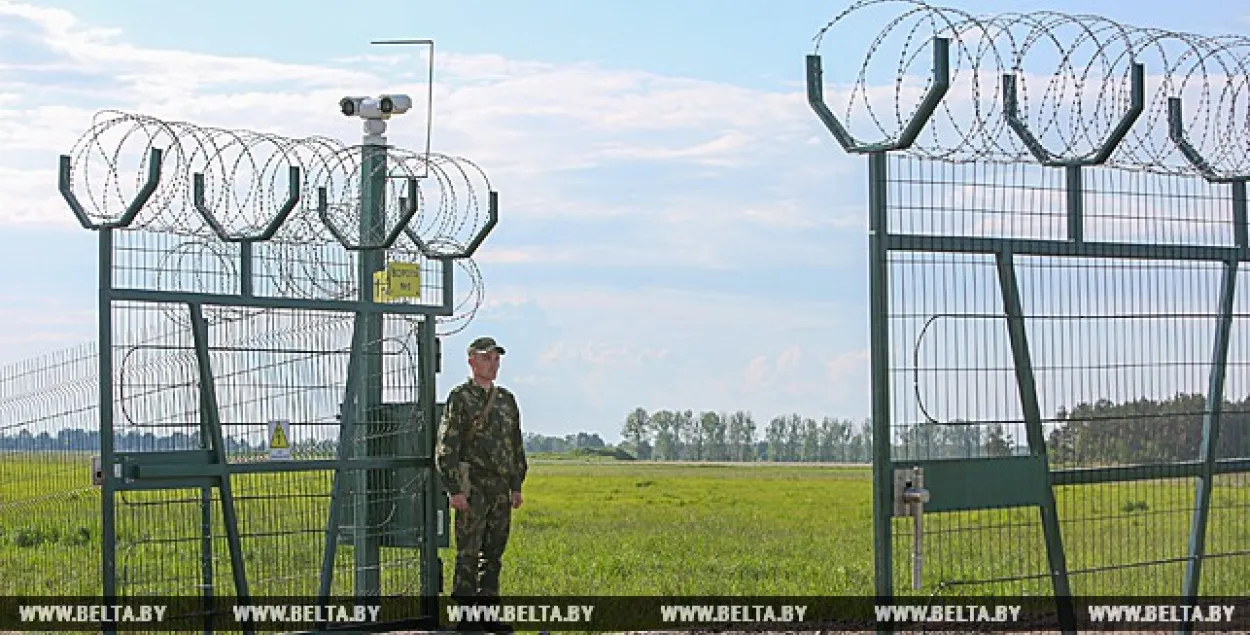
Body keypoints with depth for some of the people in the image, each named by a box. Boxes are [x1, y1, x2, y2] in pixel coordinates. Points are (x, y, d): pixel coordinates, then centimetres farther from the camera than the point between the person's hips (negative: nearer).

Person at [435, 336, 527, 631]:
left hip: (501, 490, 6)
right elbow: (447, 447, -10)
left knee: (494, 555, 9)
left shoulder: (507, 400, 14)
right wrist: (454, 490, -15)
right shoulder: (459, 398, -6)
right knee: (468, 554, -5)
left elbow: (517, 446, 20)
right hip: (472, 487, -6)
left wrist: (517, 487, 14)